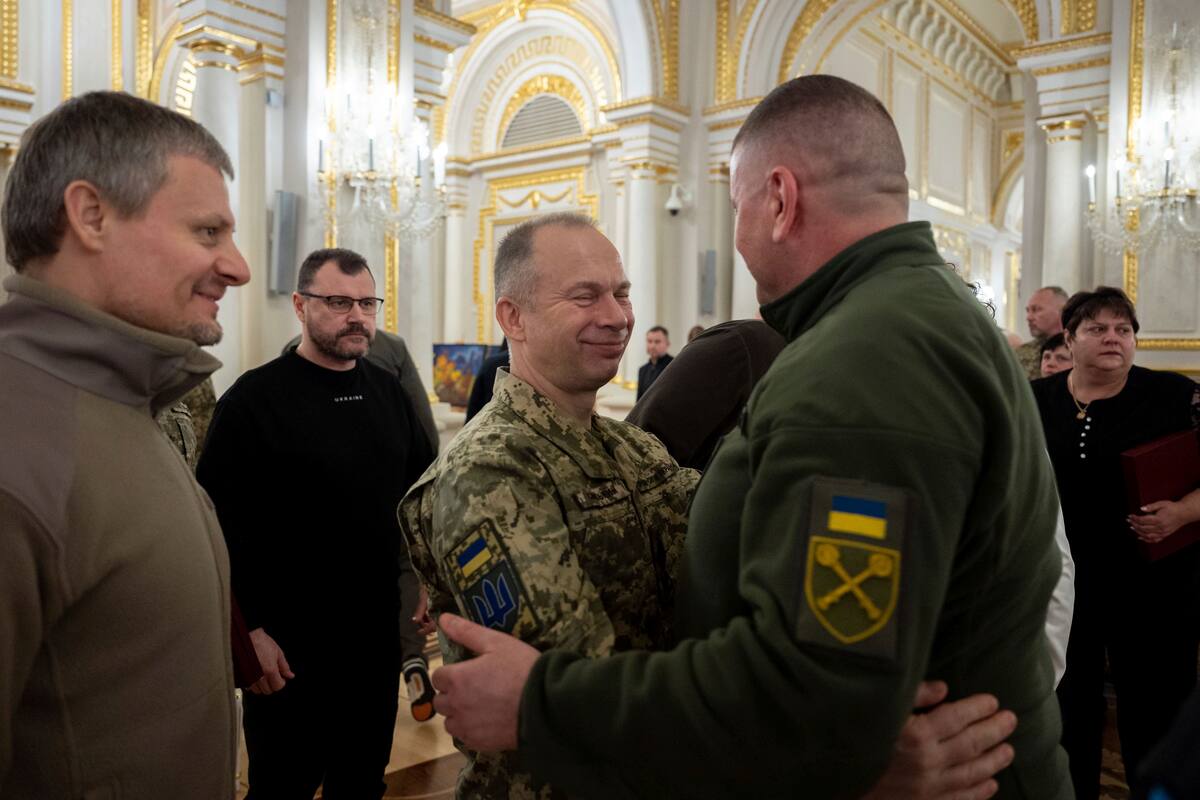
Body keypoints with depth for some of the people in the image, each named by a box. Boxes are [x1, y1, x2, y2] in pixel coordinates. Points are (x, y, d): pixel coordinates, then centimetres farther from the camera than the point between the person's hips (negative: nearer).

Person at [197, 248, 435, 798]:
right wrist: (249, 629, -15)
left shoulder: (389, 392, 6)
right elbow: (221, 523, -14)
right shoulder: (255, 398, -11)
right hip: (288, 641, -5)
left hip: (379, 630, 5)